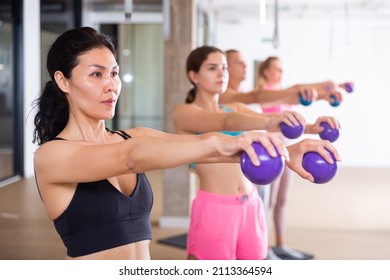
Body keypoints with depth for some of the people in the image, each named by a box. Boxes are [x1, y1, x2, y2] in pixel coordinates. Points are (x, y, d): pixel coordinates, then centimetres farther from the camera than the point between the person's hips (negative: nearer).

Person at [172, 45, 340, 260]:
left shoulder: (236, 108, 13)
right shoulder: (183, 112, -4)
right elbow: (224, 122, -24)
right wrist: (269, 122, -43)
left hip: (251, 207, 6)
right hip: (214, 209, -5)